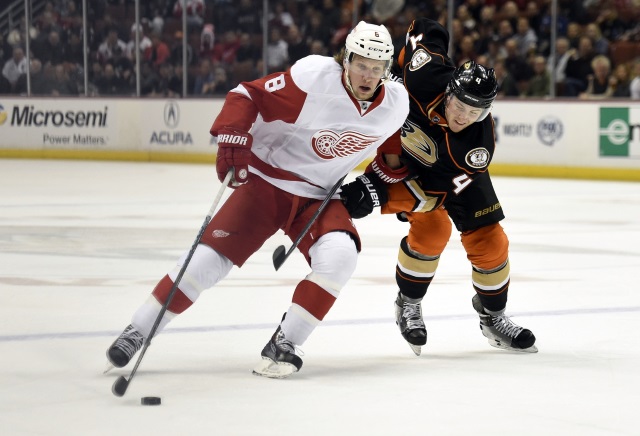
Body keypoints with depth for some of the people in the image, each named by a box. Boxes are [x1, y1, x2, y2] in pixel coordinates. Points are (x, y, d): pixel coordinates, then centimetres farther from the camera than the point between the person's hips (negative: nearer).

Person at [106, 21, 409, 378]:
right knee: (212, 256, -12)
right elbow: (248, 97, -18)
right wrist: (233, 137, -33)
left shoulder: (397, 104, -6)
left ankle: (284, 345, -13)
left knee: (339, 255, -25)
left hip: (319, 197, 3)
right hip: (268, 178, -3)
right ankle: (137, 332, 3)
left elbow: (392, 148, 16)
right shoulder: (313, 78, -21)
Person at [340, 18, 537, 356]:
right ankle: (408, 304, 4)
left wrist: (379, 195, -45)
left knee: (488, 240, -3)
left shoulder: (478, 147, -38)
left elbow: (434, 192, -35)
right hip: (401, 150, -1)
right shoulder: (428, 75, -39)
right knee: (433, 230, -20)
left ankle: (492, 316, 22)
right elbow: (425, 31, -18)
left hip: (453, 171, 1)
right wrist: (395, 73, -12)